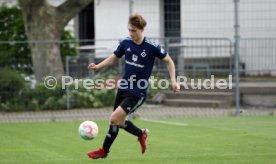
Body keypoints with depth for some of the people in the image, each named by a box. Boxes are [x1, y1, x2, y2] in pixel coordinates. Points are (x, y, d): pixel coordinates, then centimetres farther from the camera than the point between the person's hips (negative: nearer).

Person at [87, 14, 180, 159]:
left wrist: (173, 81, -10)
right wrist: (98, 66, -3)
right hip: (123, 88, 6)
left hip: (138, 93, -6)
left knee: (114, 119, -13)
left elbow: (169, 61, -1)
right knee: (119, 121, 13)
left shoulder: (152, 47, -14)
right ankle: (141, 134, 39)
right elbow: (114, 58, 13)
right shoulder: (125, 43, -2)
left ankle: (104, 150, 5)